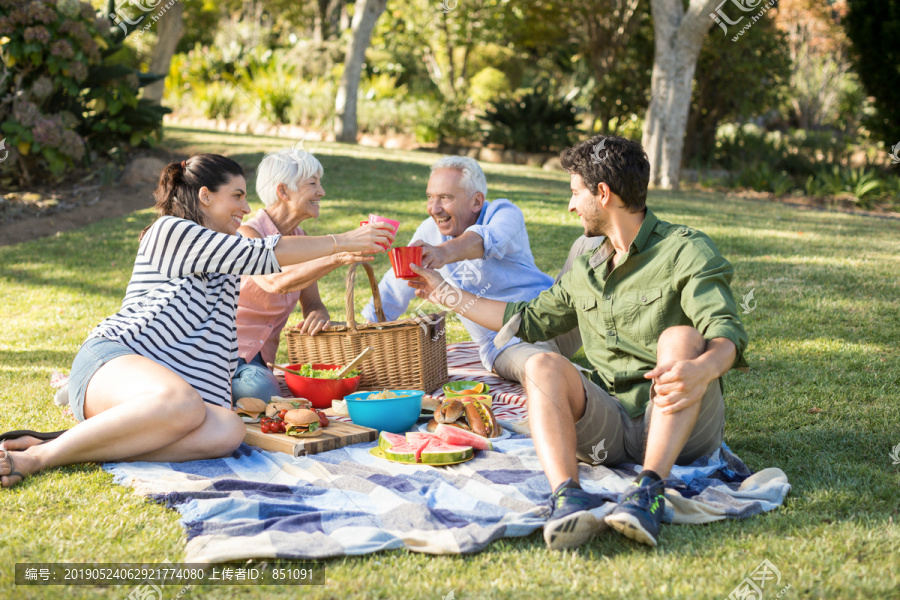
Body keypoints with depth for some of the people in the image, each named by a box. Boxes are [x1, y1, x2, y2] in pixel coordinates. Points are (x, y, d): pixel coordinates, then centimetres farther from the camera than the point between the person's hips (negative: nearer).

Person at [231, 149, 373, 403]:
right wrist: (337, 257, -49)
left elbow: (312, 303, 7)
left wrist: (318, 315, -19)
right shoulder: (247, 234, -17)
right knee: (265, 392, -34)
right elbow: (277, 282, -37)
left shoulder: (298, 238, 8)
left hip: (261, 361, 7)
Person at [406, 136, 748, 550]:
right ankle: (567, 497, -46)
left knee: (681, 337, -31)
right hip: (611, 425, 5)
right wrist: (446, 294, 36)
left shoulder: (686, 251, -1)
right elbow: (529, 320, 33)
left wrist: (702, 369, -40)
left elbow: (727, 333, -16)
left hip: (683, 425, -4)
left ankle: (649, 490, -45)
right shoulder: (587, 271, 21)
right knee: (542, 366, -21)